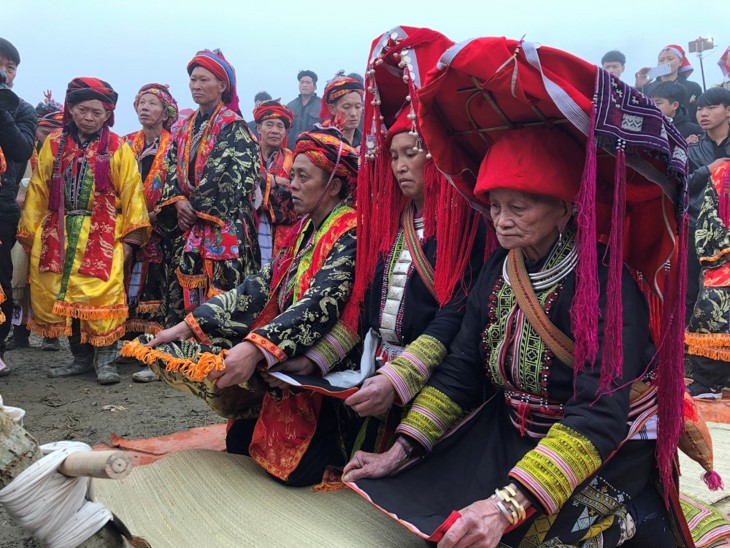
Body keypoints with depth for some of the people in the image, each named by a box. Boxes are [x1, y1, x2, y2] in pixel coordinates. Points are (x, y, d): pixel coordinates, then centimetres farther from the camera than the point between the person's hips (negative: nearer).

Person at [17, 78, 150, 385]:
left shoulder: (118, 149, 3)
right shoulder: (53, 145, 11)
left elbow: (131, 194, 0)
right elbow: (38, 192, 10)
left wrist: (129, 237, -7)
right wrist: (29, 233, 4)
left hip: (102, 237, -3)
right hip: (58, 236, 3)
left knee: (102, 296, -14)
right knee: (61, 296, 3)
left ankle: (105, 360, -2)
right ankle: (81, 357, 17)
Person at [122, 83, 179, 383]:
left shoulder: (174, 146, 0)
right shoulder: (127, 143, 15)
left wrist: (158, 214, -14)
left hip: (160, 231, -5)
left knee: (155, 292, -10)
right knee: (129, 290, 4)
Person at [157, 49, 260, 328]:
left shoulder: (233, 126, -4)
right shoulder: (185, 127, 18)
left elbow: (228, 175, -12)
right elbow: (173, 167, 13)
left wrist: (197, 206, -10)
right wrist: (178, 200, -6)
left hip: (222, 225, -7)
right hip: (188, 224, 7)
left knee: (218, 290, -8)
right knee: (182, 291, 7)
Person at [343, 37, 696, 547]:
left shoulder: (604, 282, -20)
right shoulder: (499, 270, 0)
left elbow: (600, 415, -28)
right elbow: (461, 370, 3)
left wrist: (507, 506, -37)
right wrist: (400, 452, -4)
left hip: (608, 453, -6)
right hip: (514, 438, 6)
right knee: (411, 497, -2)